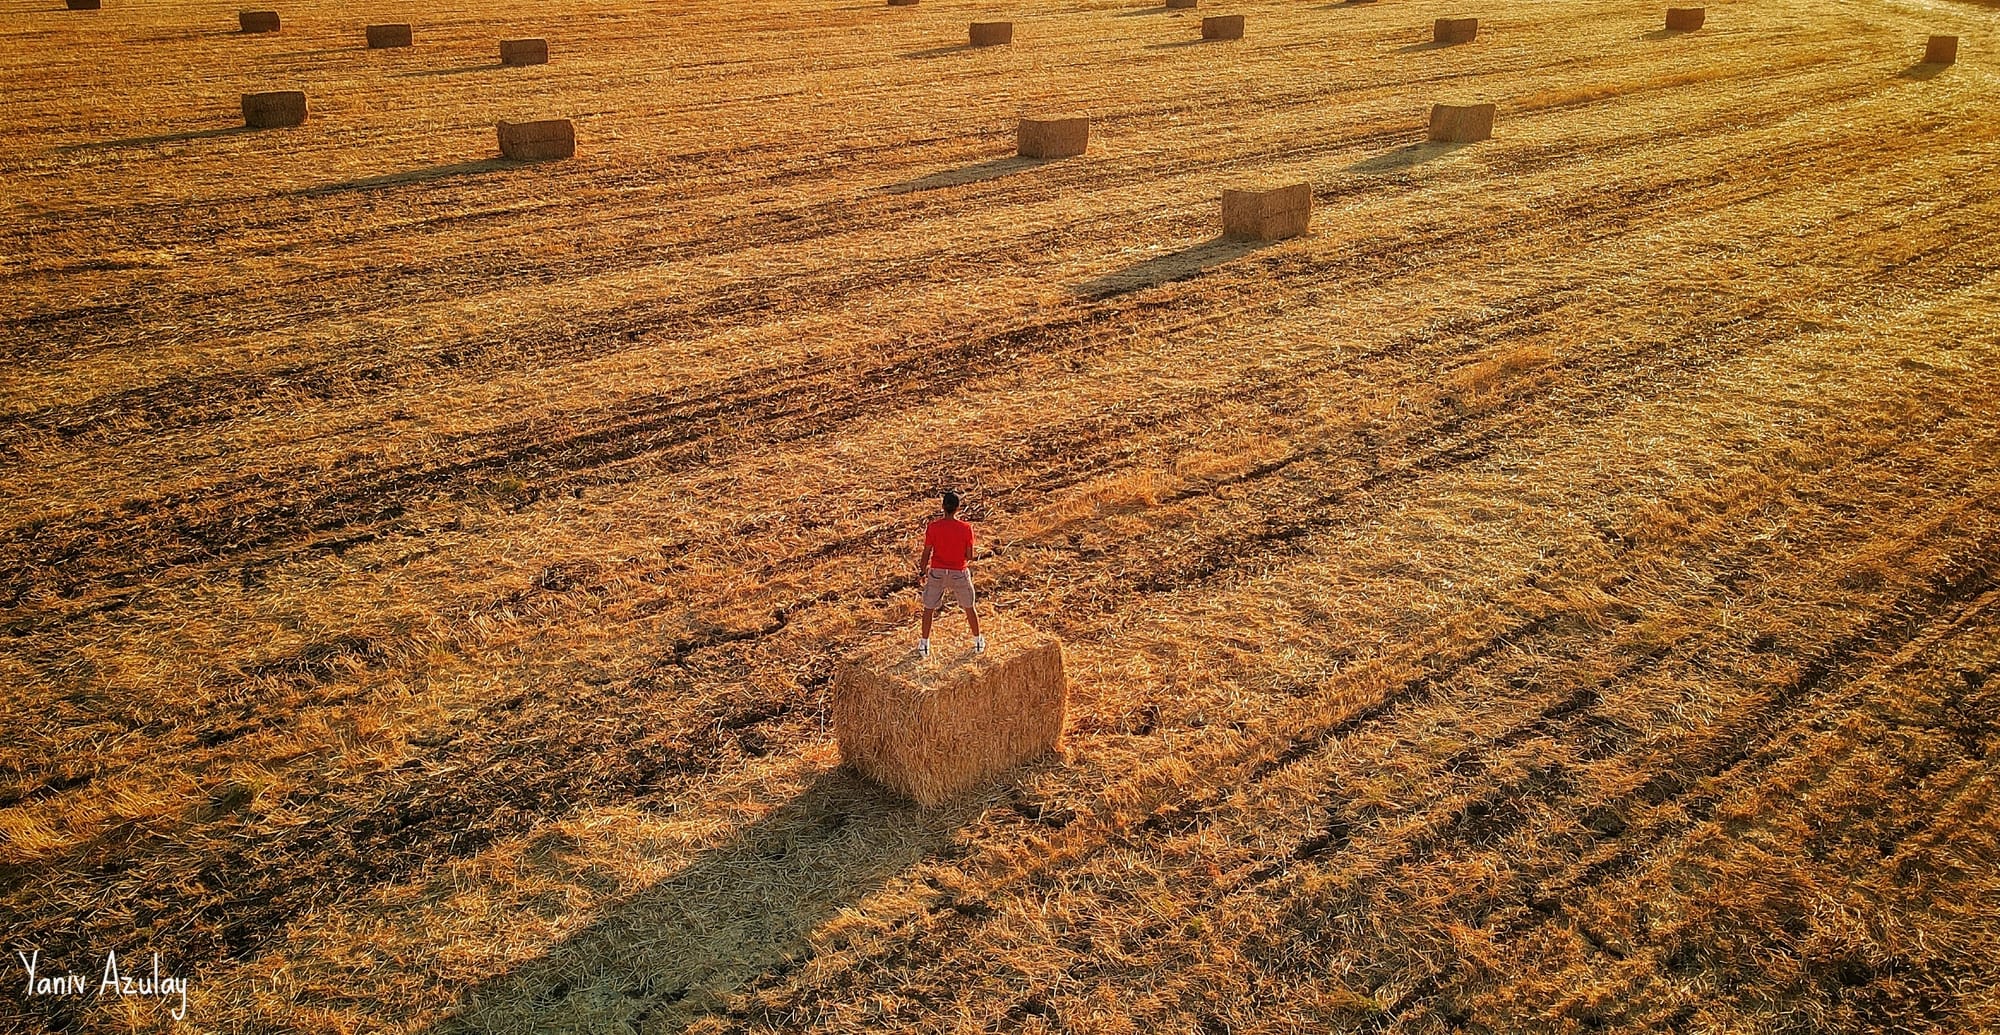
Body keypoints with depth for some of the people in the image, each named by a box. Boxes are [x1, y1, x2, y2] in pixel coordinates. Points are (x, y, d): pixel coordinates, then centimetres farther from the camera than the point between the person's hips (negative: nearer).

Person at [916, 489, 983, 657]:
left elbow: (927, 554, -6)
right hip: (959, 573, 0)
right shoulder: (966, 528, -12)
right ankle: (978, 641, 32)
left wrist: (921, 573, 6)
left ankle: (924, 644, 19)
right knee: (970, 607, 19)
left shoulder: (932, 527, -12)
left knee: (929, 608, 15)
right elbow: (969, 556, -7)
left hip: (937, 572, 0)